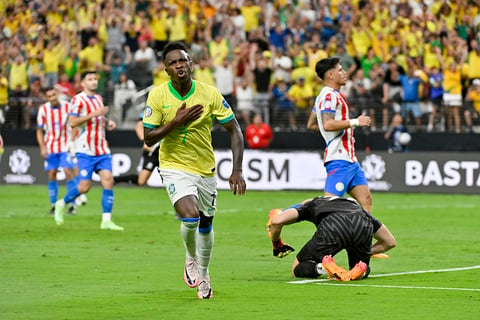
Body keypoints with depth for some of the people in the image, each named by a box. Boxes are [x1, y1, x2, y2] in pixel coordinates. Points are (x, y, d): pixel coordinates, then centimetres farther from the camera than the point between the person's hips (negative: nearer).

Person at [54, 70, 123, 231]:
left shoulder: (98, 98, 15)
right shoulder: (78, 100, -9)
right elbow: (72, 122, -19)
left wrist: (107, 121, 13)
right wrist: (93, 114, -23)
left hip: (102, 149, 6)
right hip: (85, 150, -6)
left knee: (108, 180, -8)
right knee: (85, 186, -7)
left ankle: (106, 220, -8)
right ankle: (61, 204, 19)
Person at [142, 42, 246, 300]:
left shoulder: (210, 94, -11)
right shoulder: (157, 96, -11)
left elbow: (234, 130, -5)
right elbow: (148, 138, -9)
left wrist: (237, 170, -13)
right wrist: (177, 121, -23)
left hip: (205, 169, 2)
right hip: (174, 167, -2)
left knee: (205, 225, 13)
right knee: (190, 216, -23)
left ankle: (203, 275, 37)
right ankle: (191, 259, 8)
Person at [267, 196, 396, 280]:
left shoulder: (312, 204, 35)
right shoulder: (357, 206, 42)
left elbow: (276, 220, 19)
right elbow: (390, 241, 42)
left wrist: (277, 245, 37)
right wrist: (367, 253, 56)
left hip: (332, 229, -2)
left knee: (297, 270, 17)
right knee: (363, 269, 30)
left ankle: (322, 267, -16)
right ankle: (360, 270, -6)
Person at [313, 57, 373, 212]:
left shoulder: (333, 95, 20)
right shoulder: (329, 95, -11)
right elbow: (327, 124, -25)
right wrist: (355, 122, -19)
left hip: (349, 158, 11)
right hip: (339, 159, -11)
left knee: (366, 200, 5)